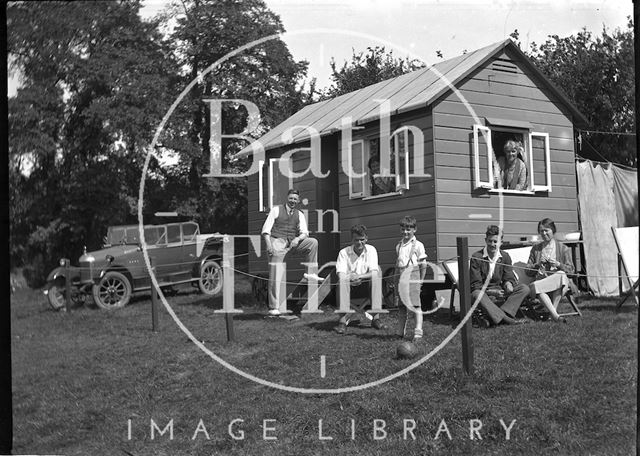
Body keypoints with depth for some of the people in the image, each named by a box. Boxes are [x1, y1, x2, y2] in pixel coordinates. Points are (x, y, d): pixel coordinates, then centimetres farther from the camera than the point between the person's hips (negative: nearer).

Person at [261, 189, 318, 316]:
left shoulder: (300, 215, 14)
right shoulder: (276, 210, 4)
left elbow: (304, 232, 5)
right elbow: (266, 229, -3)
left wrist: (297, 239, -18)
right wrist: (268, 244, -18)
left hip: (293, 242, 4)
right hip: (277, 241, -4)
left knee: (313, 242, -17)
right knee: (276, 274, -14)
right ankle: (274, 307, -12)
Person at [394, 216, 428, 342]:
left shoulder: (418, 245, -2)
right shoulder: (399, 246, 13)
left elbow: (423, 265, 0)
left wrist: (421, 280, -2)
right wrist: (396, 279, 9)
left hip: (412, 274, -5)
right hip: (400, 275, 5)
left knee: (415, 304, -7)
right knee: (402, 305, 10)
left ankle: (418, 331, -6)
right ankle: (401, 332, 17)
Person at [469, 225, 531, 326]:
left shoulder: (505, 256, 5)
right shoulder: (476, 257, -9)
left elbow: (508, 278, 8)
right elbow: (475, 284, -11)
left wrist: (508, 284, -18)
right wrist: (490, 291, -26)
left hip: (499, 290, 4)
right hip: (483, 291, -4)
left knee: (524, 288, -16)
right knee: (477, 294, -39)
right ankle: (505, 319, -50)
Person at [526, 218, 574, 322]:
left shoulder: (563, 248, 12)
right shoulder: (536, 249, 18)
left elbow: (570, 270, 7)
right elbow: (528, 272, 15)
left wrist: (558, 264, -10)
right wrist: (538, 265, -4)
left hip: (558, 282, -1)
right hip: (540, 280, 1)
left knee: (561, 276, -38)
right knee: (538, 289, -37)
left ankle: (553, 310, -31)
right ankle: (555, 315, -42)